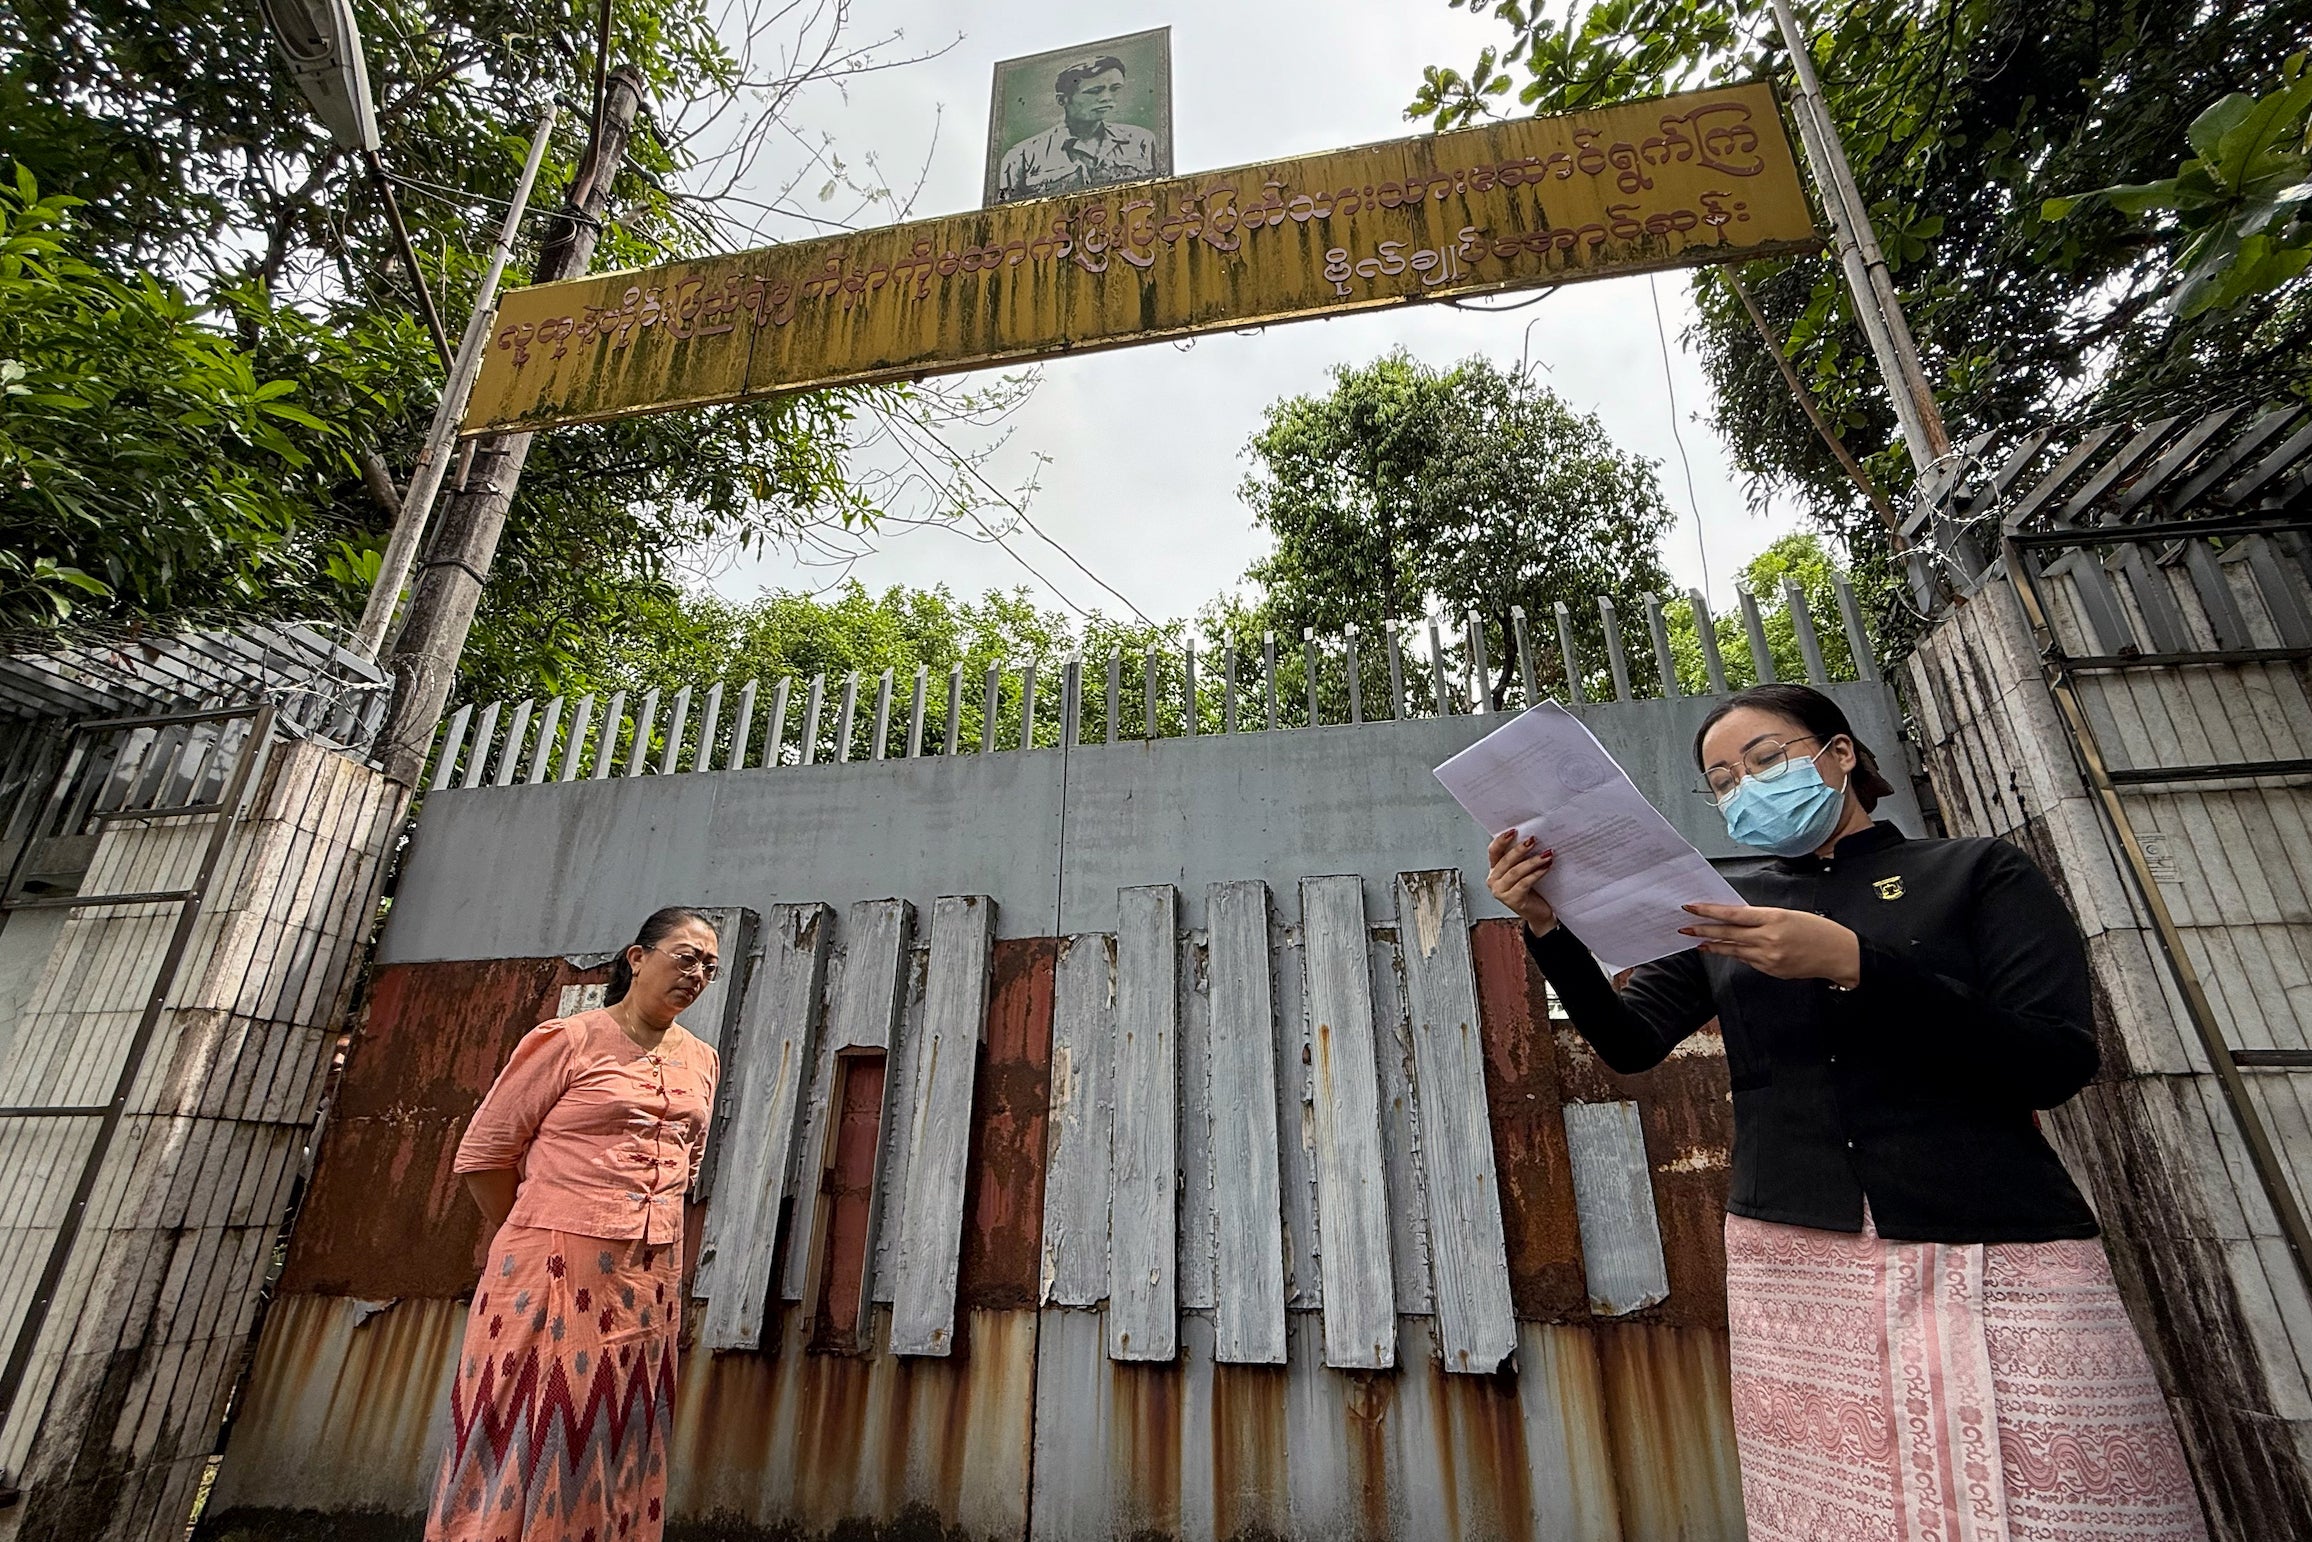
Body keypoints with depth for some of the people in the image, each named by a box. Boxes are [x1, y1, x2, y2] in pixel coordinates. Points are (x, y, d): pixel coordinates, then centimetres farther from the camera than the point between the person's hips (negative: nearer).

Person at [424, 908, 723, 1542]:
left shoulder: (700, 1062, 9)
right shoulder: (570, 1039, -7)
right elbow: (481, 1154, -2)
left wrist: (647, 1230, 15)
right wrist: (537, 1236, 4)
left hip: (649, 1285, 5)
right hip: (556, 1273, -5)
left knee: (616, 1456, 12)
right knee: (529, 1436, 3)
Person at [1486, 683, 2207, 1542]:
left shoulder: (1980, 874, 5)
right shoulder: (1726, 909, 12)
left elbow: (2058, 1062, -8)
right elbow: (1629, 1042, 2)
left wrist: (1850, 963, -21)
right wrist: (1549, 928, -15)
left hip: (1996, 1257, -1)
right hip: (1794, 1264, 2)